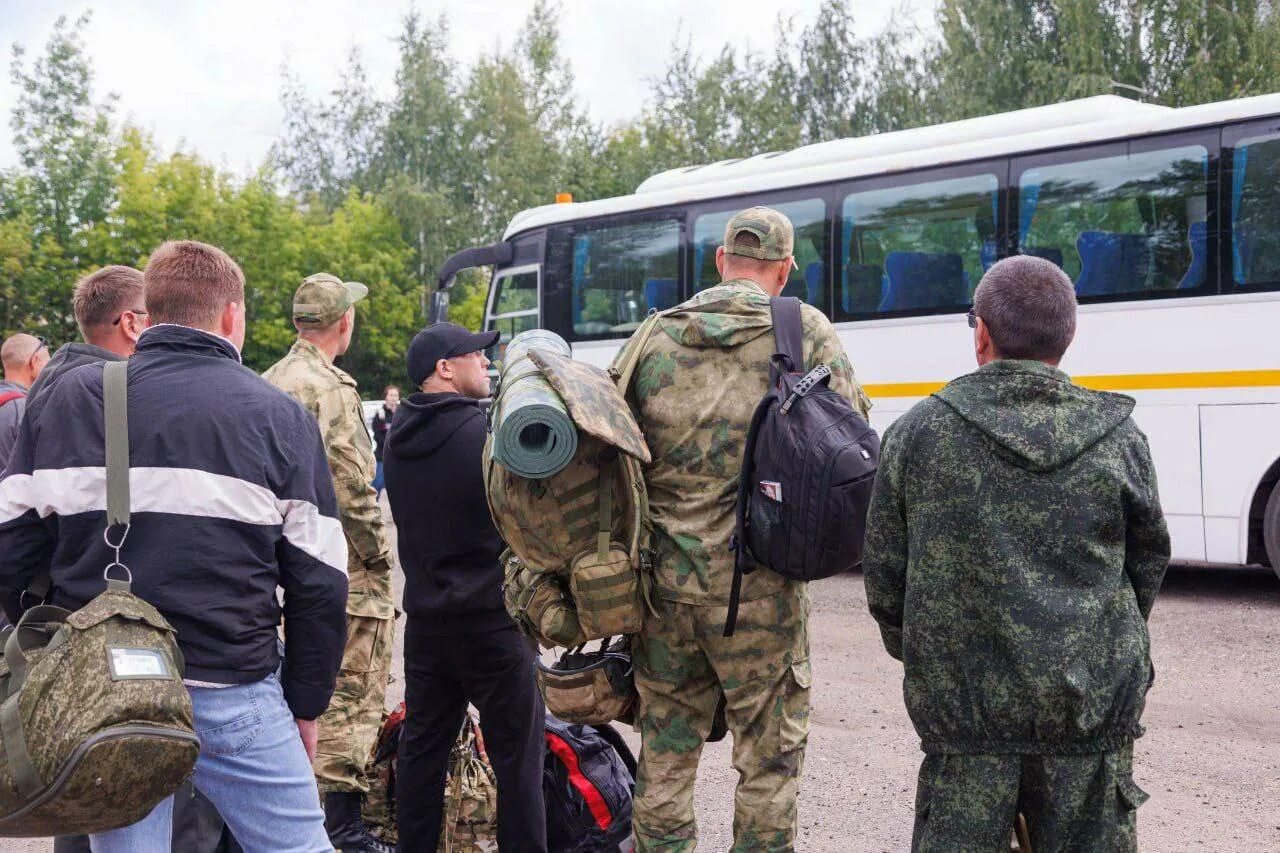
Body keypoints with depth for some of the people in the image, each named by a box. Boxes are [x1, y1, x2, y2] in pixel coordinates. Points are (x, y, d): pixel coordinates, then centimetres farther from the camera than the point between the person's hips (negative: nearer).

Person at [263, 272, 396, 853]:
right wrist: (380, 556, -11)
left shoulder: (272, 380, 12)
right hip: (345, 570, -9)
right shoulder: (328, 388, -17)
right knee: (352, 696, -4)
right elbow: (352, 489, -21)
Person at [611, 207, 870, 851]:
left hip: (663, 579, 3)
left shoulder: (652, 339, 5)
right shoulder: (806, 333, -2)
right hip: (758, 585, -3)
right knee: (769, 761, 8)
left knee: (664, 755, 15)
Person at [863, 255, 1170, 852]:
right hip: (1093, 709, 1)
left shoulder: (918, 433, -4)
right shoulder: (1119, 440, -1)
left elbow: (884, 571, 2)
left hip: (962, 709, -1)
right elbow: (1147, 568, 10)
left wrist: (915, 655, 19)